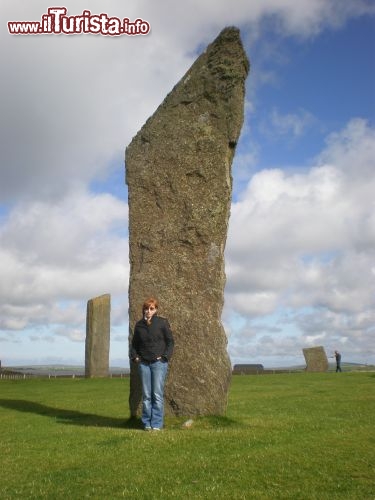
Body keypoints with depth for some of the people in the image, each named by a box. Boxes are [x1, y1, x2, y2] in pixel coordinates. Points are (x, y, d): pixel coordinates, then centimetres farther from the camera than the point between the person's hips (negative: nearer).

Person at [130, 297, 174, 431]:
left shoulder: (162, 322, 0)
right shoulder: (139, 325, 10)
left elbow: (170, 341, 3)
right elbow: (134, 343, 21)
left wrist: (165, 356, -6)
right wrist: (134, 356, 7)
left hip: (159, 363, -3)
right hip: (143, 363, 3)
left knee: (157, 395, -5)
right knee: (146, 395, 4)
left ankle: (157, 424, 2)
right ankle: (147, 423, 12)